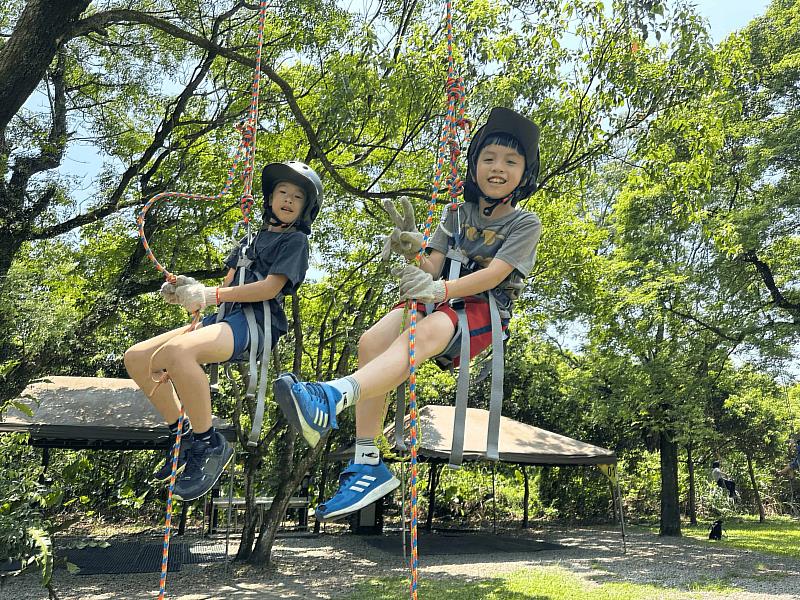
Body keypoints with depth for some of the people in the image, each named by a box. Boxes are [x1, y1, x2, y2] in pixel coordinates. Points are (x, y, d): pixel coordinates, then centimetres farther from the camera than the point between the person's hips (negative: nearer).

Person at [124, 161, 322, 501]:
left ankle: (210, 445, -19)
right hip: (225, 319, 8)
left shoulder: (295, 240, 5)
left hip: (257, 323, -8)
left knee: (177, 351, -36)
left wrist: (212, 295, -12)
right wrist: (191, 289, 2)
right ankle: (183, 435, 10)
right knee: (136, 358, -3)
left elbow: (270, 288, -9)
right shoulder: (252, 239, 27)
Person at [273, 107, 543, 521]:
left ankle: (332, 398, -61)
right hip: (439, 300, 5)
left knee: (422, 334, -39)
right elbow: (433, 268, 5)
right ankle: (367, 465, -26)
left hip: (484, 309, -4)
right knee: (371, 341, -26)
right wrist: (413, 250, -19)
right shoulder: (456, 213, 15)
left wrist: (440, 289, -30)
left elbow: (493, 275, -14)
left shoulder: (525, 223, 1)